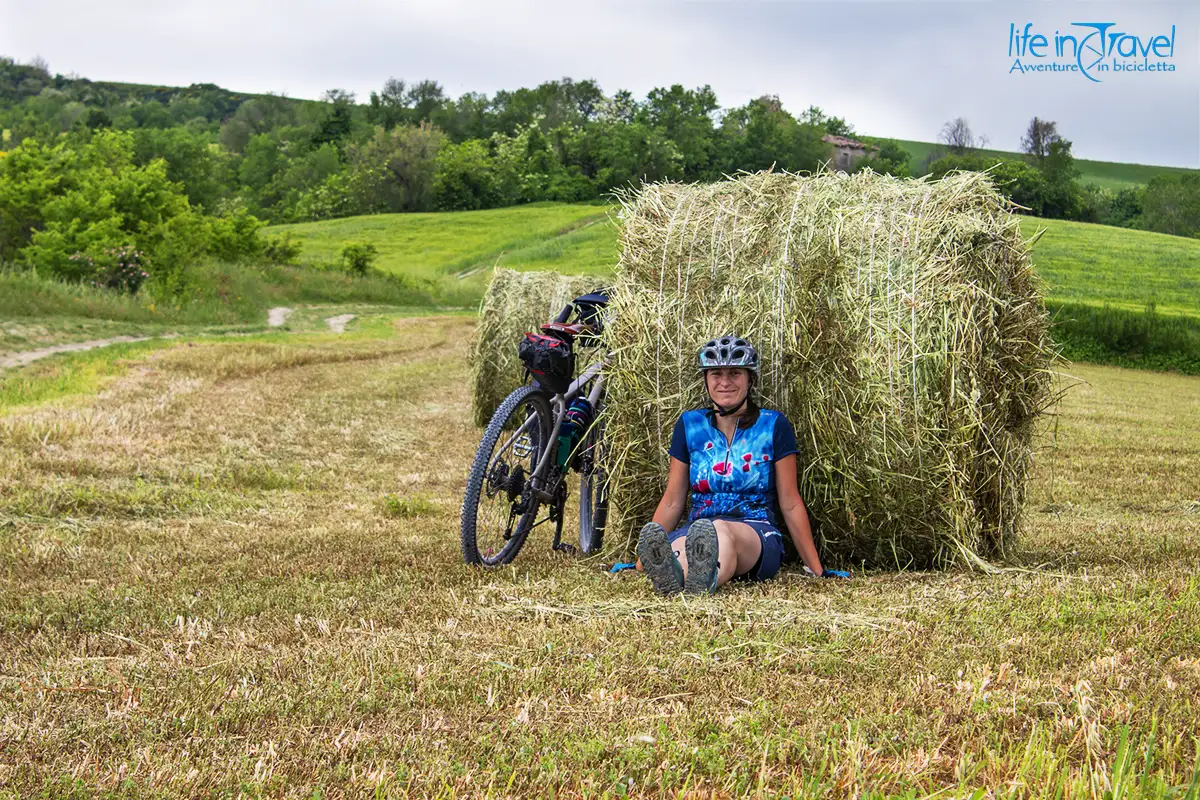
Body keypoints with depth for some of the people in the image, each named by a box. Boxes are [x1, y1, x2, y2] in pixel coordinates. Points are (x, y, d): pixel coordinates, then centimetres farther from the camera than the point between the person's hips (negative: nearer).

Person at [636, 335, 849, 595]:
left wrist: (817, 570, 4)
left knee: (721, 531, -42)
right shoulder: (690, 425, 14)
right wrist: (642, 559, 10)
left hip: (758, 536, -3)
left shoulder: (774, 425, 7)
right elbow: (672, 501, 16)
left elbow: (790, 504, 7)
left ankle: (704, 579, -77)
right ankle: (670, 575, -75)